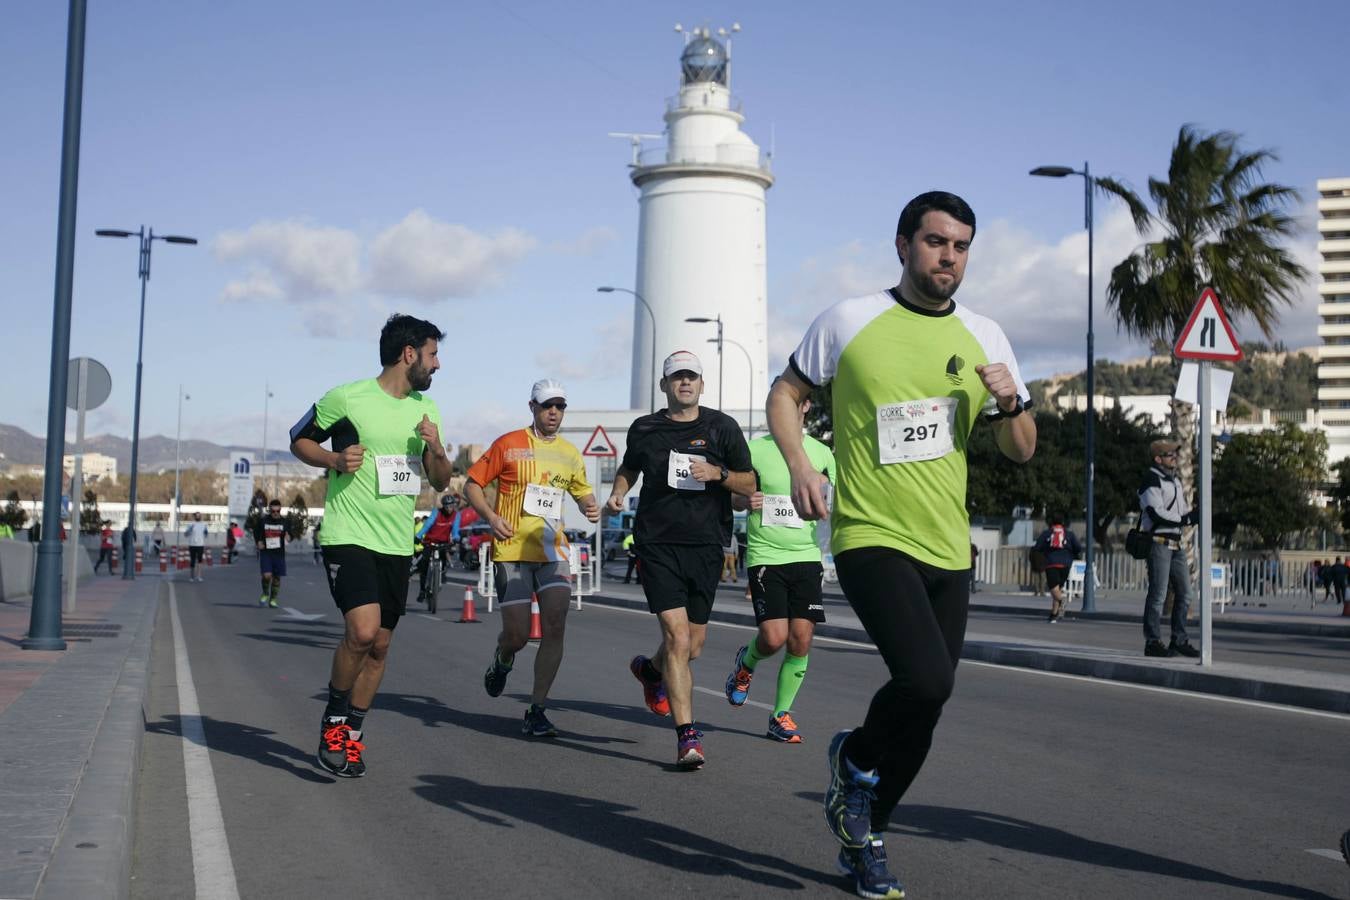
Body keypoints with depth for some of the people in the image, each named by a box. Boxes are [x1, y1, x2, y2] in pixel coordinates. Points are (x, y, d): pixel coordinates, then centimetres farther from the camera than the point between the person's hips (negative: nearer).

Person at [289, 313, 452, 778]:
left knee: (379, 645, 8)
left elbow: (441, 482, 17)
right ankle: (334, 719, 3)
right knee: (362, 630, -21)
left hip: (397, 544, 6)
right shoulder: (346, 399, -6)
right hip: (348, 536, -6)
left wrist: (436, 449, -4)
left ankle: (352, 735, 25)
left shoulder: (426, 409, 11)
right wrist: (335, 459, -12)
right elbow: (299, 441, 6)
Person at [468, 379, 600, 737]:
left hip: (553, 550, 3)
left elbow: (583, 492, 26)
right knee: (517, 634, -4)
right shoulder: (509, 444, 0)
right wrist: (491, 517, -15)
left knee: (555, 627, -12)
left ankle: (536, 711, -4)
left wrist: (591, 507, 2)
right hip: (511, 550, -3)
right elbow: (472, 484, 2)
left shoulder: (570, 453, 12)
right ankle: (501, 662, 35)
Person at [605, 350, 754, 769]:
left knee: (693, 647, 9)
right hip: (657, 543, -1)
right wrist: (617, 492, 8)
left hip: (705, 545, 1)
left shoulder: (721, 427, 5)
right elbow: (628, 468, 28)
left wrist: (718, 473, -12)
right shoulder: (644, 429, 8)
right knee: (677, 638, -15)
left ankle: (650, 670, 44)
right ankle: (687, 736, -10)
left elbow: (749, 484, 7)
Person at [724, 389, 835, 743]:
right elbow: (732, 496, 9)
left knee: (801, 640, -3)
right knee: (774, 637, -12)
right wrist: (746, 501, -13)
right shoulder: (755, 449, 0)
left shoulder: (821, 453, 7)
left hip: (806, 555, 3)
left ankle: (781, 714, 13)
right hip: (765, 555, -3)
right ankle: (747, 661, 23)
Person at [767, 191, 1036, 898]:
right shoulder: (849, 321, -2)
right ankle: (856, 758, 8)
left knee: (923, 706, 9)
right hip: (872, 539, -5)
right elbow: (785, 393, 9)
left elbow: (1021, 452, 13)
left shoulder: (983, 335, 9)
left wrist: (1010, 402, -9)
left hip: (949, 550, 5)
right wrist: (798, 465, -9)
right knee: (927, 680, -25)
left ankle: (862, 837, 31)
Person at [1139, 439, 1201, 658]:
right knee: (1158, 594, -7)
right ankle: (1152, 642, -3)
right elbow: (1156, 514, -19)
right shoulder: (1152, 480, -10)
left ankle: (1179, 640, 19)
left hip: (1176, 543, 9)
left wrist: (1193, 514, -1)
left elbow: (1184, 510, 21)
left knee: (1184, 593, 10)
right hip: (1158, 541, -9)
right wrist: (1186, 519, -15)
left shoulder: (1175, 479, 19)